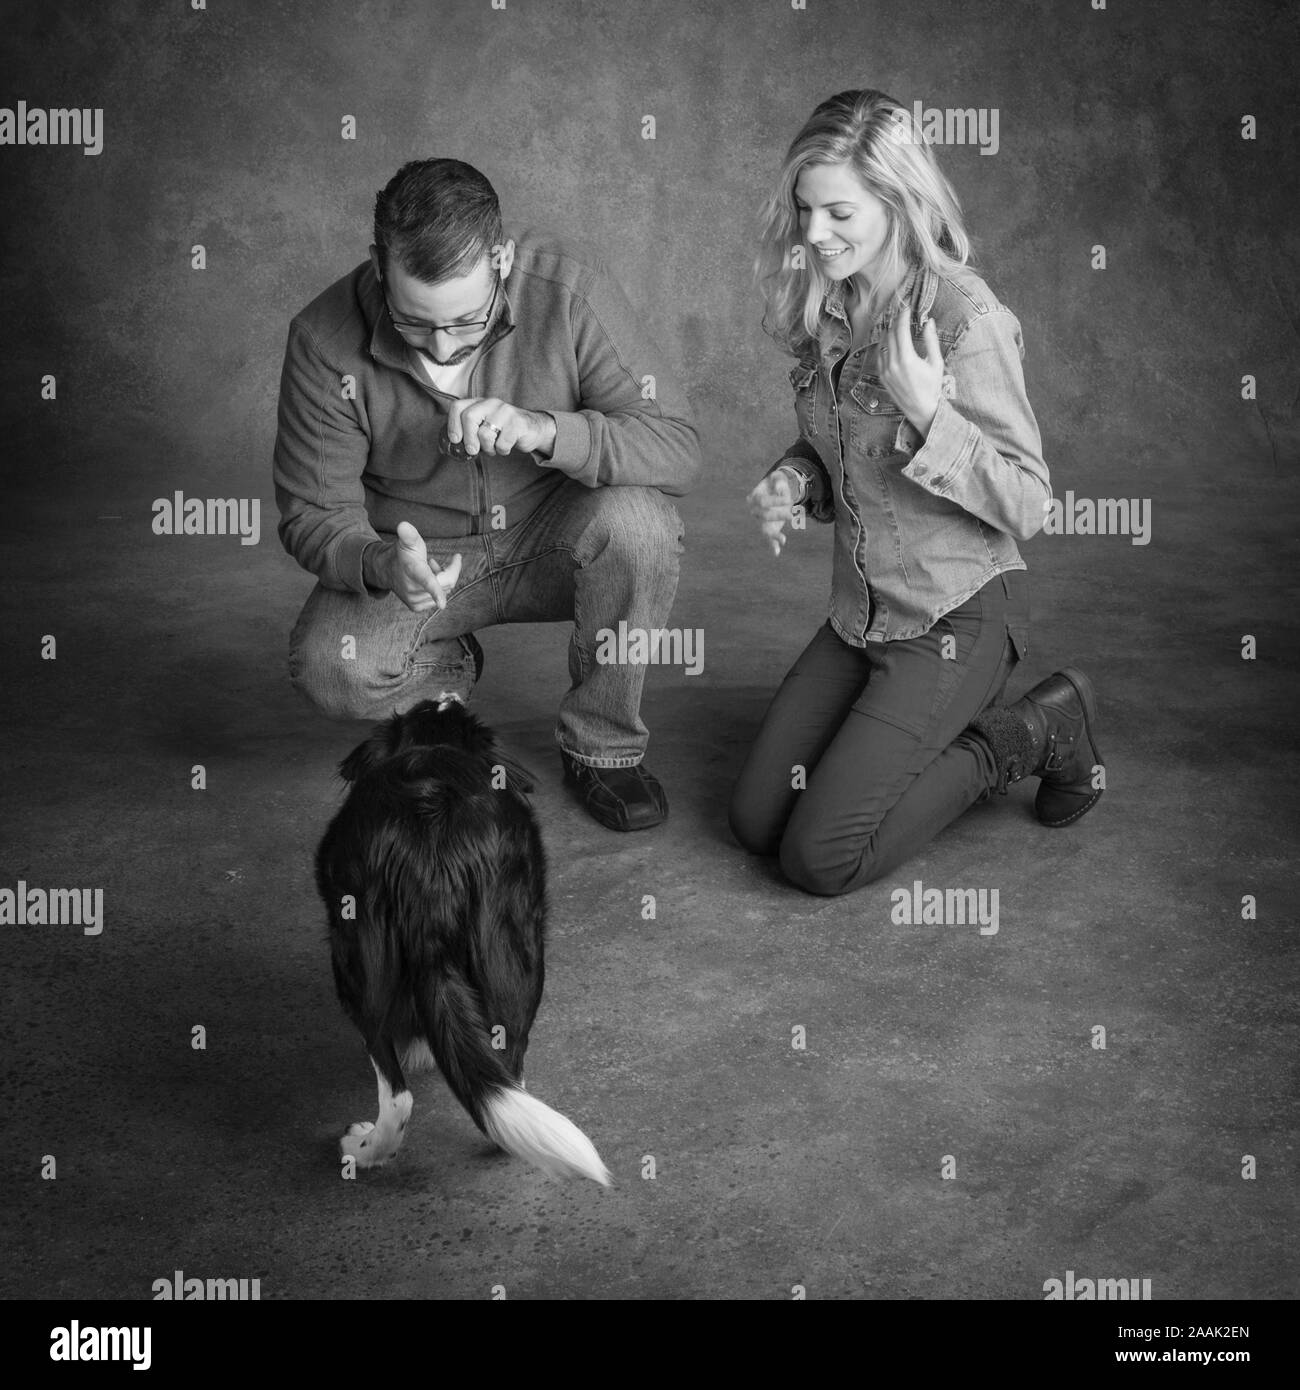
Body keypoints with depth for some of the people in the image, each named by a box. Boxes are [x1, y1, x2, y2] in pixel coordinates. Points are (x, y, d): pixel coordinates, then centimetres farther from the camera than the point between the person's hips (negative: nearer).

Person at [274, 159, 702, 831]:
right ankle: (448, 669, 12)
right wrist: (383, 566, -36)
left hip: (552, 541, 0)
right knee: (328, 669, -28)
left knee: (636, 521, -32)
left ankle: (603, 744, -6)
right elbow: (314, 515, -12)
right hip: (415, 554, 0)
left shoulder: (567, 283, -22)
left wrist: (546, 432, -40)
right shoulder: (323, 340, -20)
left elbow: (678, 447, -22)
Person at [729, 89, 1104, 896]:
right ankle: (951, 731, 19)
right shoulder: (827, 309, 2)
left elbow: (1027, 504, -17)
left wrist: (928, 409, -29)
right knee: (757, 822, 4)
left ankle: (1035, 734, 6)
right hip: (861, 612, 7)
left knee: (821, 858, -10)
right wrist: (794, 481, -6)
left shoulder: (965, 320, -19)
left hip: (957, 618, -7)